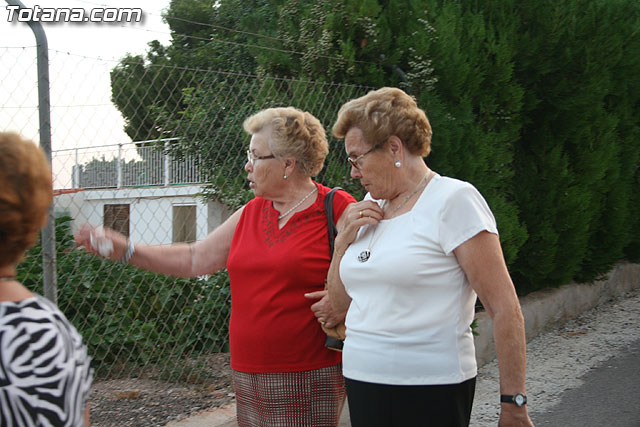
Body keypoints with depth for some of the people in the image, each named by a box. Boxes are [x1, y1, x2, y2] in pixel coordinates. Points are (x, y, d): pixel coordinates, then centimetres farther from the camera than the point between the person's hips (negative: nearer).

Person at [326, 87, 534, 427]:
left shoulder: (454, 200, -10)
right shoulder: (368, 210, 10)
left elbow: (504, 310, -14)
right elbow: (340, 305, 13)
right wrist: (343, 242, -2)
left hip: (431, 395, -6)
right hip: (362, 383, 6)